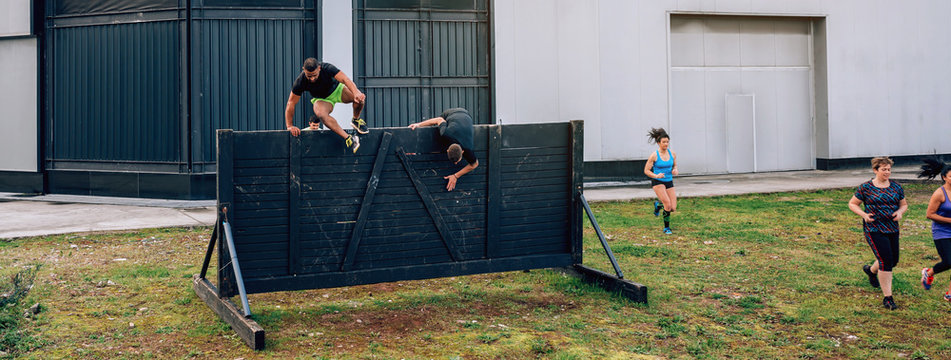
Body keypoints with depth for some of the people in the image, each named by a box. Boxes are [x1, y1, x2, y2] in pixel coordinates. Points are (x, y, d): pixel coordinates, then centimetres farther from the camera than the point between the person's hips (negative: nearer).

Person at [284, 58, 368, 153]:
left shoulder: (327, 68, -30)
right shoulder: (300, 81, -26)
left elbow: (345, 79, -41)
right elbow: (291, 103, -19)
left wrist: (356, 93, -59)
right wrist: (290, 126, -19)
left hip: (337, 89, 0)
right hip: (322, 99, 0)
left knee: (360, 97, -30)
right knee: (321, 114, -37)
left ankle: (356, 120, 1)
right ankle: (348, 138, -36)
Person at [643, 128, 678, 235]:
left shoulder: (672, 154, 2)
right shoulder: (654, 156, -11)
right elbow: (646, 170, -5)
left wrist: (675, 170, -6)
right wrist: (656, 176, -22)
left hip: (669, 182, 5)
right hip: (658, 182, -5)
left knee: (673, 209, -1)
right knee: (668, 205, -21)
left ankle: (658, 204, 33)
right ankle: (666, 228, -1)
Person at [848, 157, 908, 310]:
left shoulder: (896, 187, 7)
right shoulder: (865, 187, -5)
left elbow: (904, 204, 17)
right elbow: (852, 204, 3)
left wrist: (900, 212, -6)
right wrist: (864, 215, -13)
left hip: (892, 229, 6)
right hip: (874, 229, -5)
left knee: (894, 261, 14)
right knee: (886, 261, -13)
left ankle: (871, 270, 48)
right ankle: (887, 298, -6)